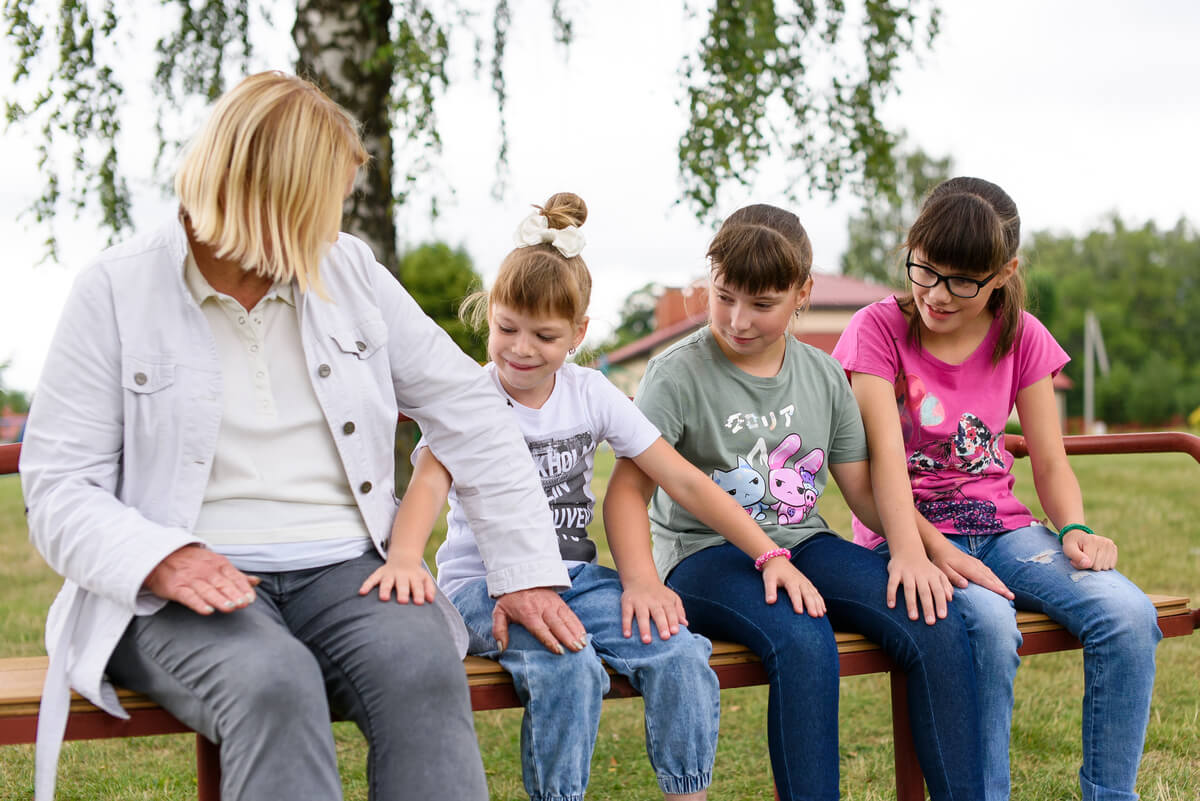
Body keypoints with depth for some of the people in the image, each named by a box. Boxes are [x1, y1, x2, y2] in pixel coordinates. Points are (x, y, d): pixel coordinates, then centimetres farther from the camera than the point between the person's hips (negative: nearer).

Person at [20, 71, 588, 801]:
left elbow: (468, 410, 12)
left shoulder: (349, 269, 11)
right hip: (191, 587, -3)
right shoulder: (116, 292, 0)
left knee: (423, 667, -30)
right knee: (272, 685, -35)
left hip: (344, 573, 3)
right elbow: (57, 486, -3)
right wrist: (160, 561, -23)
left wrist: (527, 570, 5)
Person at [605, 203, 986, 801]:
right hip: (703, 554, -5)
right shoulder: (678, 375, -6)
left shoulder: (824, 376, 9)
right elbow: (627, 494, -12)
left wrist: (909, 546, -6)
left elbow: (862, 484, 14)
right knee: (803, 642, -35)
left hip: (803, 544, 5)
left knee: (938, 626, -17)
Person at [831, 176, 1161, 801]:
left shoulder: (1021, 337, 7)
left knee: (1129, 614, -22)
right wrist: (932, 549, -30)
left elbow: (1050, 462, 7)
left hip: (1001, 526, 4)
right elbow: (886, 457, -15)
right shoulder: (880, 329, -5)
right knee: (988, 622, -36)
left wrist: (1074, 529, -14)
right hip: (911, 534, -4)